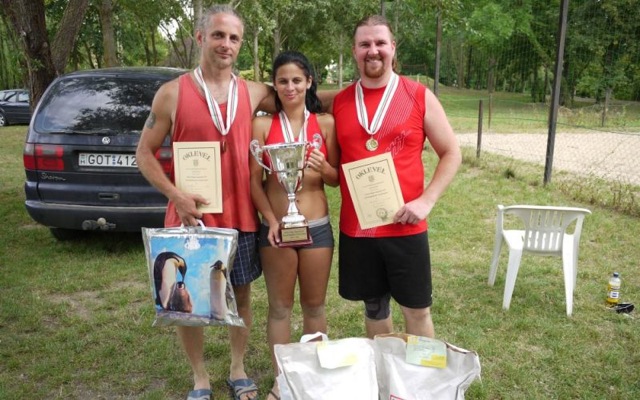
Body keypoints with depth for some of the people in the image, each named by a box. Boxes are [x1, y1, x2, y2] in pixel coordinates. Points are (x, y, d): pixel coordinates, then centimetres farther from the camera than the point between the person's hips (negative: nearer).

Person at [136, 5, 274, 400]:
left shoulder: (254, 93, 3)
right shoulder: (172, 93, -4)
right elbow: (144, 153, -1)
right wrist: (176, 195, -14)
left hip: (241, 218, 2)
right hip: (190, 217, -2)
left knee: (241, 295, 14)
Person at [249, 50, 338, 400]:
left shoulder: (325, 123, 1)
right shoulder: (263, 125, -1)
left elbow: (337, 180, 4)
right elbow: (255, 180, -3)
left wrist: (323, 168, -18)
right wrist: (271, 220, -14)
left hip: (317, 227, 1)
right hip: (276, 227, -1)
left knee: (314, 304, 14)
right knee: (280, 306, 11)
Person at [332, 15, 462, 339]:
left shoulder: (419, 97, -2)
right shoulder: (339, 102, 5)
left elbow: (451, 154, 1)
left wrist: (426, 200, -11)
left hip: (405, 227, -2)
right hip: (355, 227, 2)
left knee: (416, 309, 7)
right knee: (374, 306, 16)